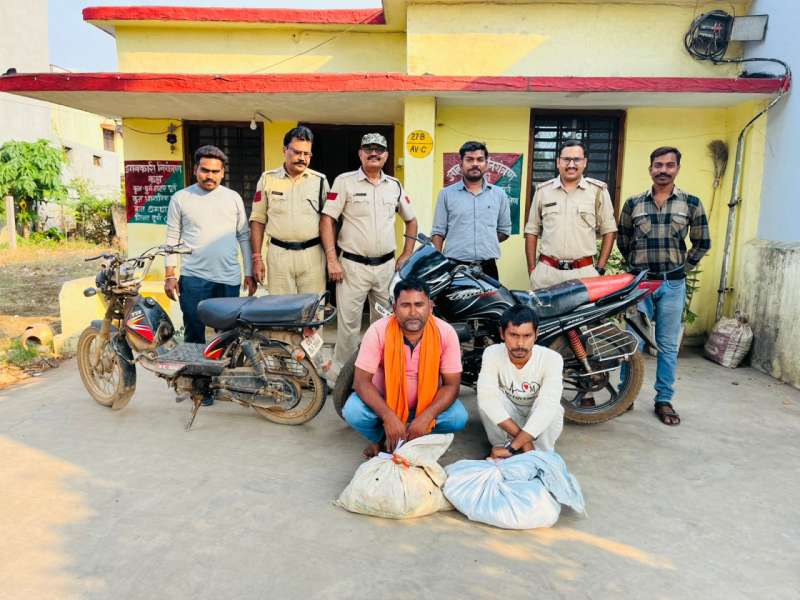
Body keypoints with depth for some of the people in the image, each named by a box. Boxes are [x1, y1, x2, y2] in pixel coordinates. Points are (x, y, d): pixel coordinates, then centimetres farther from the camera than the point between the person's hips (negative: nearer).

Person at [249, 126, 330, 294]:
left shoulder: (320, 180, 5)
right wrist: (257, 258, 2)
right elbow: (258, 220, 7)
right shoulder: (268, 179, 4)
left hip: (313, 254, 0)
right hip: (278, 254, 0)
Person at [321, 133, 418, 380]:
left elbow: (411, 220, 21)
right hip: (353, 266, -4)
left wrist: (406, 254, 11)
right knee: (348, 323, 0)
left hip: (387, 266, 4)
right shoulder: (345, 181, -3)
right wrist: (332, 260, -14)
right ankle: (340, 374, 15)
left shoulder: (395, 185, 10)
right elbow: (327, 220, -7)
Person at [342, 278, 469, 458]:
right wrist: (389, 416, -34)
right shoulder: (378, 331, -22)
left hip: (427, 404, 1)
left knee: (459, 417, -24)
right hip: (384, 401, -1)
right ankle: (381, 438, 7)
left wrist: (425, 417, -30)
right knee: (352, 411, -28)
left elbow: (451, 384, -15)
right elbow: (361, 381, -21)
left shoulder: (446, 333, -18)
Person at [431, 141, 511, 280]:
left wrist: (486, 243, 6)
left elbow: (505, 231, 16)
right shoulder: (447, 194, 4)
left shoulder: (499, 194, 9)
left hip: (487, 268, 2)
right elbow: (438, 232, 3)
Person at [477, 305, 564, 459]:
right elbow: (487, 397, -35)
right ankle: (500, 446, -10)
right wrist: (522, 437, -40)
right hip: (506, 417, 1)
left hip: (540, 421, -1)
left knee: (552, 408, -33)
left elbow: (547, 406, -38)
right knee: (485, 399, -29)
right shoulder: (492, 353, -23)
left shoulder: (551, 359, -27)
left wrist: (512, 447, -44)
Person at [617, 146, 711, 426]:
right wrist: (637, 266, 10)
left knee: (668, 346, 7)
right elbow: (623, 241, 13)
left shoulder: (691, 203, 3)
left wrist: (683, 268, 5)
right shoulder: (633, 203, 4)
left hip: (673, 285, 0)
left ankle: (664, 401, 17)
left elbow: (702, 243, 10)